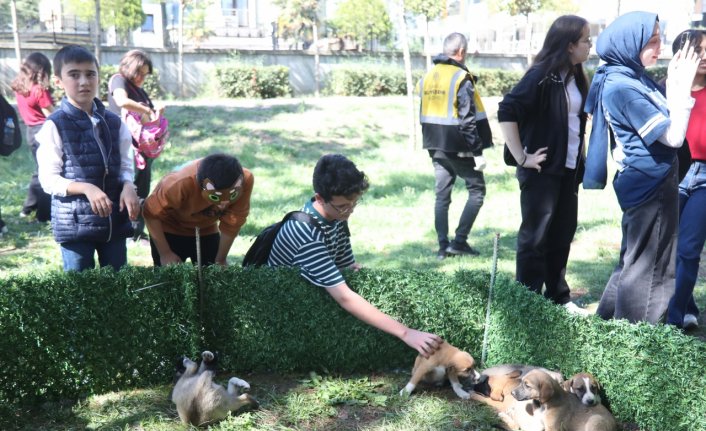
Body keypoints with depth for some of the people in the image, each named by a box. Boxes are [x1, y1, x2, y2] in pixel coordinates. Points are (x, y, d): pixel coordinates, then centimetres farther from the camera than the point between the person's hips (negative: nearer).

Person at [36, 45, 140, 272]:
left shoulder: (114, 122, 6)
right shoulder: (55, 125, -7)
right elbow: (48, 179, -8)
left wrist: (128, 187, -10)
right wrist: (86, 188, -22)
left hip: (115, 219, 4)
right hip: (74, 222, -4)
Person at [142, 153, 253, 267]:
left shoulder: (246, 180, -32)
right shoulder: (183, 183, -41)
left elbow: (233, 223, -16)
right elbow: (152, 212, -24)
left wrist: (220, 260, -6)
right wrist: (165, 253, -18)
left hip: (207, 230, 3)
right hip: (171, 230, -3)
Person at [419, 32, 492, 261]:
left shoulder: (428, 77, 10)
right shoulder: (461, 78, -14)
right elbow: (468, 119, -18)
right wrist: (477, 151, -16)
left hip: (436, 147, 7)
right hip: (458, 147, -7)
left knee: (442, 195, 11)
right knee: (477, 190, 6)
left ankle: (443, 246, 10)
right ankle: (459, 241, 0)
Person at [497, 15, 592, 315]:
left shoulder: (574, 77, 9)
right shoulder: (542, 74, -15)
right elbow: (507, 111, -22)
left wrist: (580, 157, 12)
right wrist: (522, 158, -20)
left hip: (569, 169, 8)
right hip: (543, 170, -8)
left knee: (562, 235, 15)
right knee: (534, 236, 1)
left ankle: (558, 298, 27)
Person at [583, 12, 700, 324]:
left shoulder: (632, 78, 8)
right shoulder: (623, 87, -21)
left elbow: (664, 123, 16)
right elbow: (673, 137, -21)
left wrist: (673, 84, 8)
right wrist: (683, 87, -16)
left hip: (647, 181, 10)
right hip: (650, 183, -10)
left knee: (635, 260, 19)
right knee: (650, 266, 1)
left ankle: (609, 321, 29)